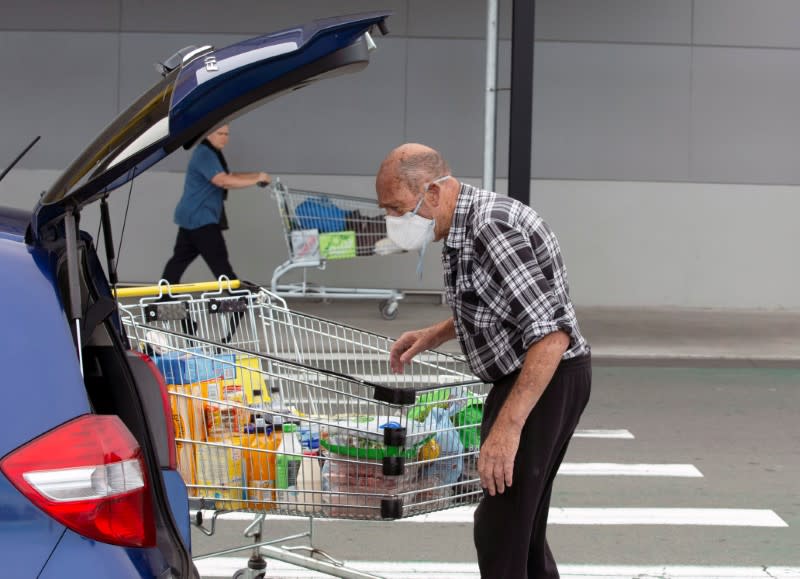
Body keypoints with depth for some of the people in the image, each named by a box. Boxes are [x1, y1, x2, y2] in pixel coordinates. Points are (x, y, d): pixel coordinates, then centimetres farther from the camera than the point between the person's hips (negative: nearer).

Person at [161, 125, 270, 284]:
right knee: (218, 259, -9)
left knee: (181, 257, 11)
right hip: (199, 218, -11)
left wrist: (256, 175, 9)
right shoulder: (205, 154, -18)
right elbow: (223, 181, -29)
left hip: (193, 217, 11)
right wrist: (255, 180, -25)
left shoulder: (212, 154, 17)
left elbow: (229, 176, 22)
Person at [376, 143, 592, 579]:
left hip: (545, 379, -11)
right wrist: (433, 336, 13)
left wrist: (507, 426, -32)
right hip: (522, 376, 11)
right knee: (522, 527, 18)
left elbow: (551, 333, -30)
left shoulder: (492, 229, -25)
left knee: (501, 530, -11)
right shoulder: (464, 227, 8)